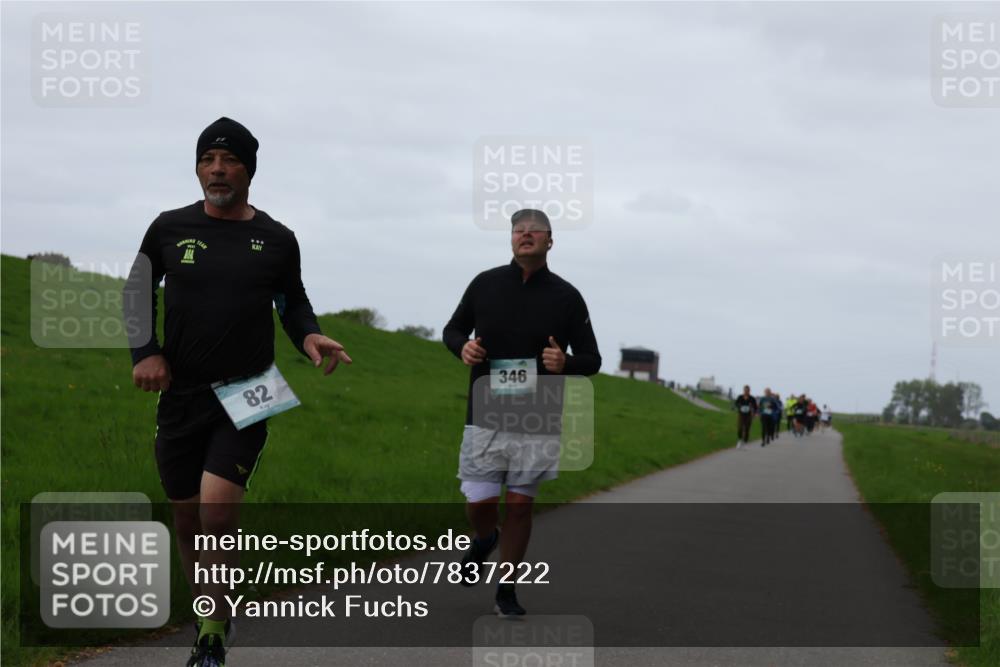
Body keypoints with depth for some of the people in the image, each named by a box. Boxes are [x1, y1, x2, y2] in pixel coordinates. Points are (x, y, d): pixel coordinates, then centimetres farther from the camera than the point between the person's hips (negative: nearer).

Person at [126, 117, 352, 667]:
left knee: (217, 512, -18)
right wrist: (144, 351, -2)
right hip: (180, 395, 2)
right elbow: (138, 292, 13)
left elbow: (292, 301, 17)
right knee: (186, 518, 11)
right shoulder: (170, 228, 2)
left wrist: (308, 336, -4)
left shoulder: (276, 239, 2)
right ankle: (209, 614, 33)